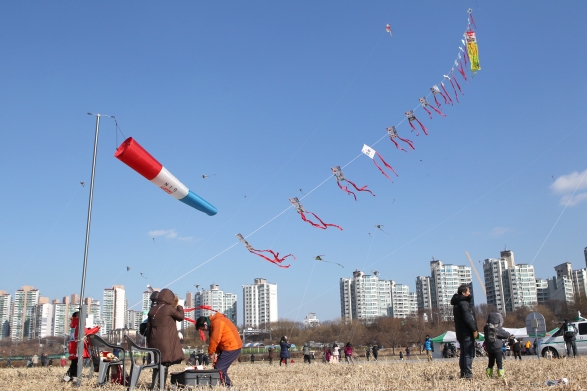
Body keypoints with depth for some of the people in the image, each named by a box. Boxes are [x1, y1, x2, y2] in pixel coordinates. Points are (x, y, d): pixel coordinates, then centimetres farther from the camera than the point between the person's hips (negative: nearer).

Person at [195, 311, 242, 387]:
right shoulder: (214, 323, 16)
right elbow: (218, 339, 15)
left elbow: (215, 339, -20)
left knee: (219, 368, -8)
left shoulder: (217, 322, -15)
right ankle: (227, 385, 13)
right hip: (231, 347, 10)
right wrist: (216, 352, 2)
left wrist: (210, 352, -6)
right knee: (221, 368, 11)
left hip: (232, 348, -10)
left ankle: (227, 385, -3)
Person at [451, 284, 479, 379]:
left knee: (464, 353, 13)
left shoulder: (457, 303, 16)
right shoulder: (463, 303, -15)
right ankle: (468, 374, -10)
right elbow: (468, 318, -19)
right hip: (467, 332, -10)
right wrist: (474, 330, -15)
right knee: (469, 354, -8)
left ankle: (463, 374, 14)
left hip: (460, 333, 10)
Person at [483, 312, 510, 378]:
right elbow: (507, 335, -6)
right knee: (499, 362, 4)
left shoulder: (486, 328, -2)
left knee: (491, 361, 14)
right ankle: (500, 374, 2)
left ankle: (489, 373, 12)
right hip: (497, 348, -5)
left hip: (489, 348, 5)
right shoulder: (498, 329, -15)